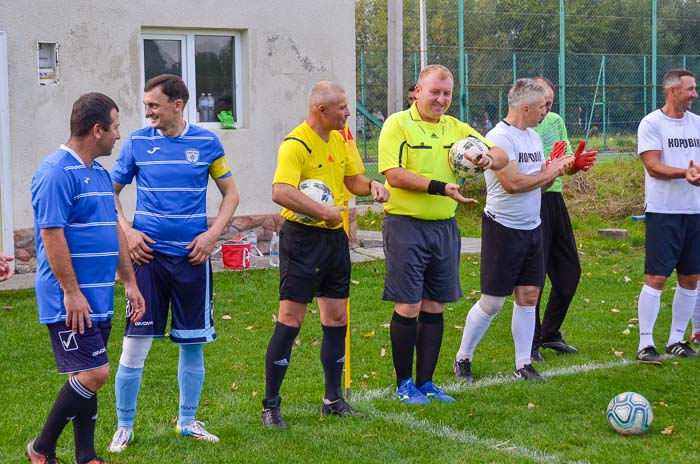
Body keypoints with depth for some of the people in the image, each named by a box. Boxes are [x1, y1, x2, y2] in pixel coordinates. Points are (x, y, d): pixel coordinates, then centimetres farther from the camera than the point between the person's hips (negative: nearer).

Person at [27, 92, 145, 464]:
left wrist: (129, 282, 19)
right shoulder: (56, 173, -15)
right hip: (71, 300, -9)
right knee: (93, 373, -12)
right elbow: (51, 235, -19)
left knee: (85, 375, 12)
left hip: (98, 298, 9)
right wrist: (71, 292, -20)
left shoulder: (100, 173, 15)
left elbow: (114, 230, 21)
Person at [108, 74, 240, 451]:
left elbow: (230, 194, 10)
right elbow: (110, 191, 10)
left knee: (192, 343, 8)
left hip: (191, 256, 1)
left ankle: (187, 421, 24)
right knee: (136, 341, -5)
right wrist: (126, 231, -3)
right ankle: (124, 426, 10)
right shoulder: (137, 142, 1)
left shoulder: (206, 143, 2)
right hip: (148, 254, -1)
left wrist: (212, 234, -3)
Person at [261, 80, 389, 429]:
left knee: (337, 318, 11)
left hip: (335, 236, 8)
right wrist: (324, 213, -27)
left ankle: (333, 400, 22)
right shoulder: (295, 144, -16)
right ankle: (271, 406, 0)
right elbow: (281, 193, -29)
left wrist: (371, 186, 3)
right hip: (303, 236, -8)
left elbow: (351, 179, 24)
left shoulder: (339, 140, 11)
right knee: (290, 319, -7)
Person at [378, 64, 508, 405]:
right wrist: (440, 188, -23)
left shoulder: (456, 128, 13)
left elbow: (501, 156, 16)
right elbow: (394, 175, -17)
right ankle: (404, 385, 10)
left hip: (444, 227, 6)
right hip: (405, 226, -6)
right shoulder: (397, 125, -5)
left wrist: (488, 159, -8)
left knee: (434, 307, 9)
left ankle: (425, 383, 18)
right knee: (408, 307, -3)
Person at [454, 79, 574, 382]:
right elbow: (512, 183, -24)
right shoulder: (499, 137, -16)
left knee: (528, 296, 7)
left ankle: (523, 365, 15)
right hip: (503, 228, -8)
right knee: (492, 302, -1)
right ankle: (462, 359, 15)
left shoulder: (533, 137, 12)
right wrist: (549, 172, -13)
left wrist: (557, 168, -3)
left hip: (532, 227, 8)